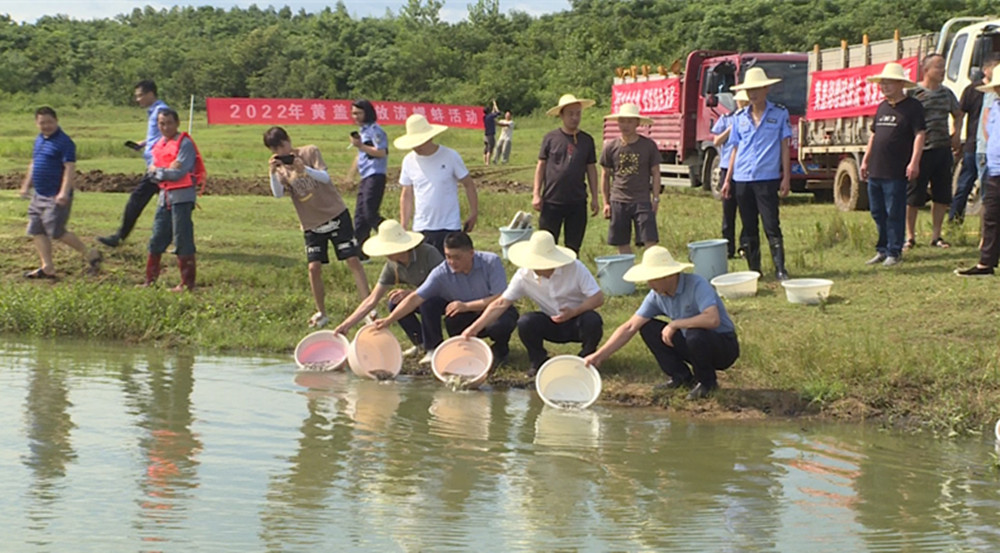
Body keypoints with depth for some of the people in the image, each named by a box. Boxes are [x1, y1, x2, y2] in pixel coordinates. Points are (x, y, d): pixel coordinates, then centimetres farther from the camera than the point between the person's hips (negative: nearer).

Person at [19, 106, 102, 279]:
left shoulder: (64, 142, -13)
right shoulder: (39, 140, 14)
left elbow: (70, 168, -20)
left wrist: (64, 192, -28)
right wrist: (26, 185, 26)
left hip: (56, 198, -9)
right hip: (39, 196, 9)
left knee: (56, 232, -9)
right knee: (37, 231, 7)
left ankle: (90, 255, 6)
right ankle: (47, 268, 13)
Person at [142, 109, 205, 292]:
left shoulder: (185, 144, -9)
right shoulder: (159, 145, 13)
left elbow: (179, 173, -18)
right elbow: (152, 175, 9)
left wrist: (157, 171, -6)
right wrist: (166, 171, -12)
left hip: (182, 196, -8)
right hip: (164, 196, 8)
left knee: (182, 240, -6)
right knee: (157, 239, 11)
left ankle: (187, 283, -1)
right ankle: (150, 280, 19)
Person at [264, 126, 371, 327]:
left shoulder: (310, 152, -5)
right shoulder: (280, 167, 3)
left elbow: (326, 178, -17)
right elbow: (278, 194, -13)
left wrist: (305, 170, -33)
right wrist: (273, 173, -29)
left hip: (335, 214, -3)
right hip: (311, 224, 3)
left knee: (353, 260, -6)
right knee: (314, 267, -5)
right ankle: (321, 313, 11)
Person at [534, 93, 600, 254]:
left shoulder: (587, 140, 6)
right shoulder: (551, 138, 0)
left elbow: (591, 169, 11)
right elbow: (541, 166, 4)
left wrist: (594, 197, 8)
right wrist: (536, 193, -2)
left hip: (577, 203, 2)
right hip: (552, 200, -2)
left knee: (573, 247, 7)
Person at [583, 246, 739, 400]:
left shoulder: (697, 286, -26)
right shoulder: (656, 296, -6)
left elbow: (712, 319, -42)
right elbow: (630, 328, -3)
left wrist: (675, 324, -31)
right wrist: (600, 355, -10)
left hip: (725, 347, -7)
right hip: (692, 344, 7)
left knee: (695, 334, -38)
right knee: (648, 327, -3)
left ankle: (707, 382, -9)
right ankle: (682, 377, 3)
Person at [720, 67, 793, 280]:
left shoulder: (779, 114, 2)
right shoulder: (739, 117, 11)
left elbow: (785, 146, 2)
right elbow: (736, 149, 15)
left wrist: (786, 177, -4)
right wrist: (727, 179, 11)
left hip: (767, 178, -4)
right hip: (742, 180, 4)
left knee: (772, 226, -8)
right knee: (748, 228, 8)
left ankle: (780, 269, -8)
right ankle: (753, 269, 14)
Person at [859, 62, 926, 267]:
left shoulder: (912, 106, -6)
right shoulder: (882, 107, 17)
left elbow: (919, 135, -11)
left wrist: (914, 162, -19)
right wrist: (865, 160, 20)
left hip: (896, 173, -8)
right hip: (875, 171, 8)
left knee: (894, 213, -4)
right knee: (878, 212, 12)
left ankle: (894, 252, 3)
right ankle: (882, 250, 22)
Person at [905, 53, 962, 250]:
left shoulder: (947, 93, 12)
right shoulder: (914, 93, -6)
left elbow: (958, 114, 27)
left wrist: (956, 134, 14)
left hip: (943, 150, 6)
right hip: (921, 150, -6)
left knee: (942, 196, 8)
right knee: (913, 196, -1)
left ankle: (936, 236, 17)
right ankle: (910, 236, 9)